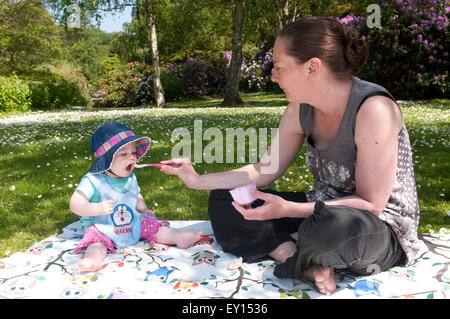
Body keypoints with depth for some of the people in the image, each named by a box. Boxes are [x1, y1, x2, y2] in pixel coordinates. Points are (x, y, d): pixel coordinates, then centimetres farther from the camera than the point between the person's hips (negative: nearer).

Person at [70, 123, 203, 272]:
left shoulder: (130, 178, 3)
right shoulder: (93, 180, -17)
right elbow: (75, 204, -20)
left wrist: (143, 209, 3)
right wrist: (98, 208, -35)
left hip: (133, 225, 6)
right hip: (102, 228, -5)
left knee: (154, 226, -5)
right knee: (97, 241, -32)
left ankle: (179, 238, -7)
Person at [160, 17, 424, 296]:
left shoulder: (373, 108, -25)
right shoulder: (301, 109, -3)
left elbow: (370, 203, -23)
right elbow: (265, 170, 5)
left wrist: (288, 209, -31)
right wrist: (198, 180, 2)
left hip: (382, 226, -7)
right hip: (324, 210, 7)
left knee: (335, 225, -44)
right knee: (222, 200, 2)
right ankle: (303, 261, -15)